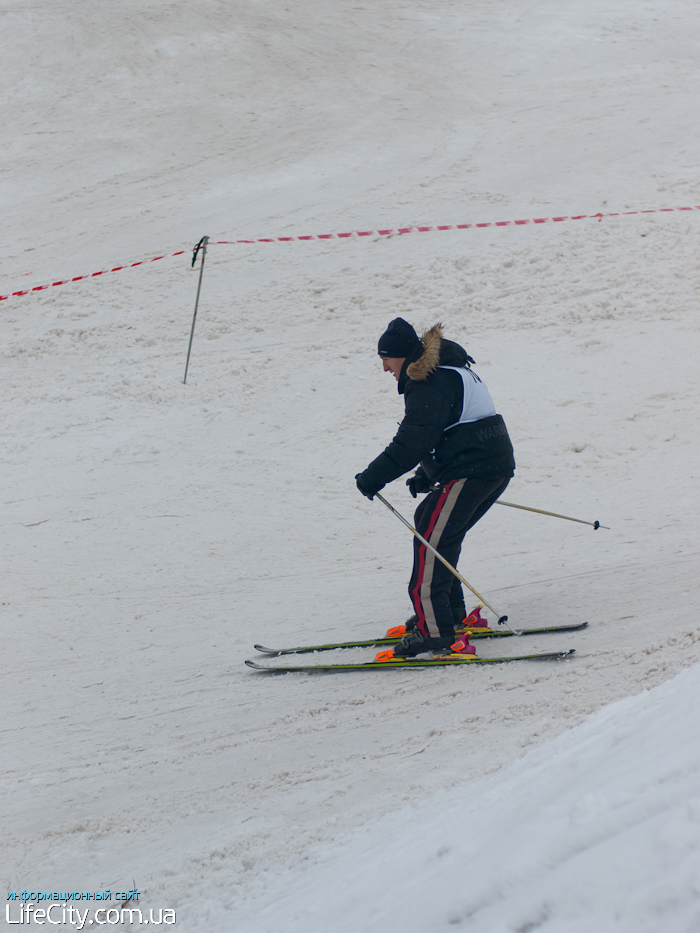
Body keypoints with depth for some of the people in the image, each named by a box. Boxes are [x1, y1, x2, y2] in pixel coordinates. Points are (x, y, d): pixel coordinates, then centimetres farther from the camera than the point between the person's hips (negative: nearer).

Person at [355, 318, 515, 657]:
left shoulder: (430, 383, -15)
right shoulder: (445, 368, 19)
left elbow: (411, 443, -19)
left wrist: (372, 477, -13)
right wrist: (426, 475, 22)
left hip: (471, 469, -11)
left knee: (431, 538, -11)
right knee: (436, 529, 20)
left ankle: (434, 630, -15)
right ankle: (451, 613, 25)